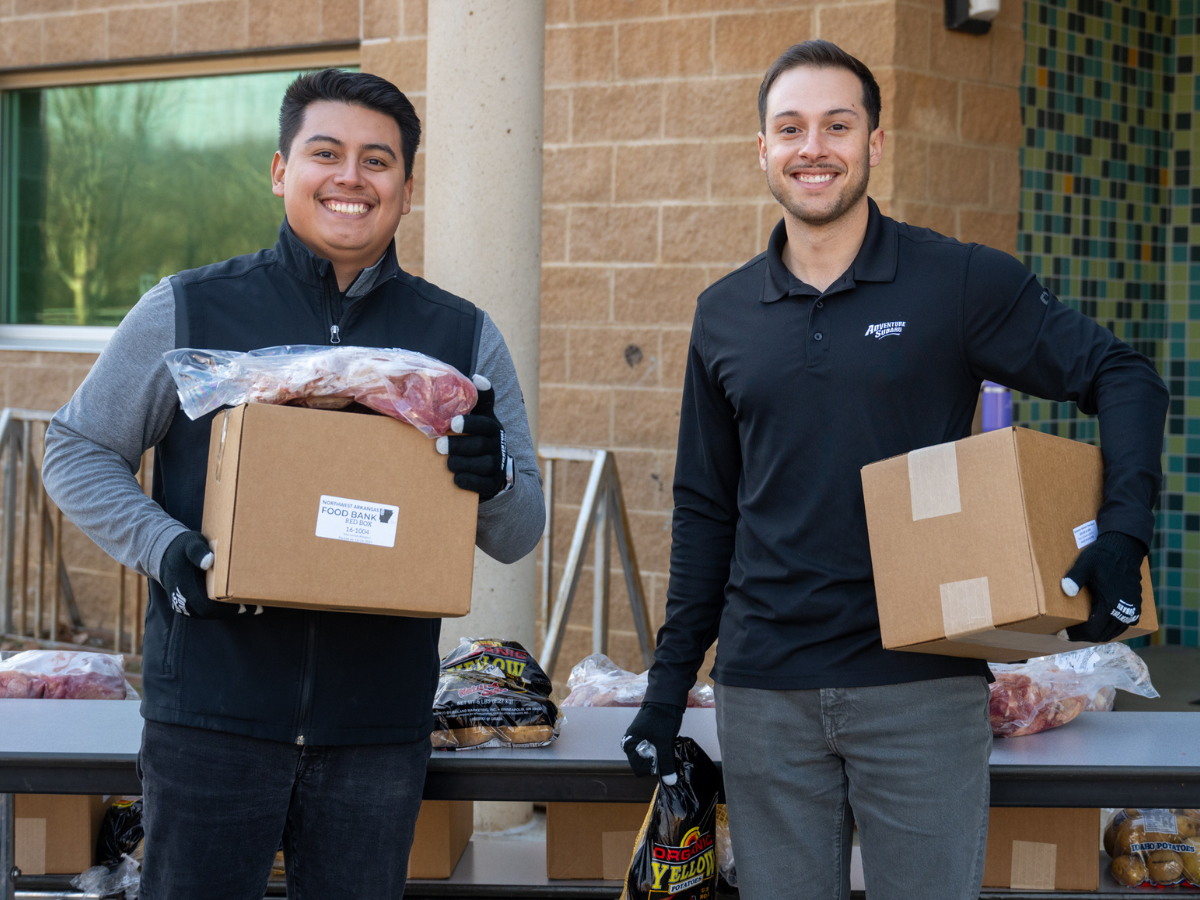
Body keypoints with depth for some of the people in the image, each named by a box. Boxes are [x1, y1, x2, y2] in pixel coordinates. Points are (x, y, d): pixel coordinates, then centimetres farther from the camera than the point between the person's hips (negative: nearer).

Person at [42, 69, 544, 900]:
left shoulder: (464, 338, 9)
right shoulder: (187, 311, 3)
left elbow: (519, 536, 11)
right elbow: (76, 453, 8)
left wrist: (493, 482, -13)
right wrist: (164, 547, -10)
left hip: (380, 729, 2)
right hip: (212, 714, -2)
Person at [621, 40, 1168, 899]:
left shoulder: (961, 282, -2)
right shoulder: (724, 314, 8)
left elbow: (1122, 376, 0)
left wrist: (1124, 533, -15)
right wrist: (670, 682, 11)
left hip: (923, 684, -3)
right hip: (764, 691, 3)